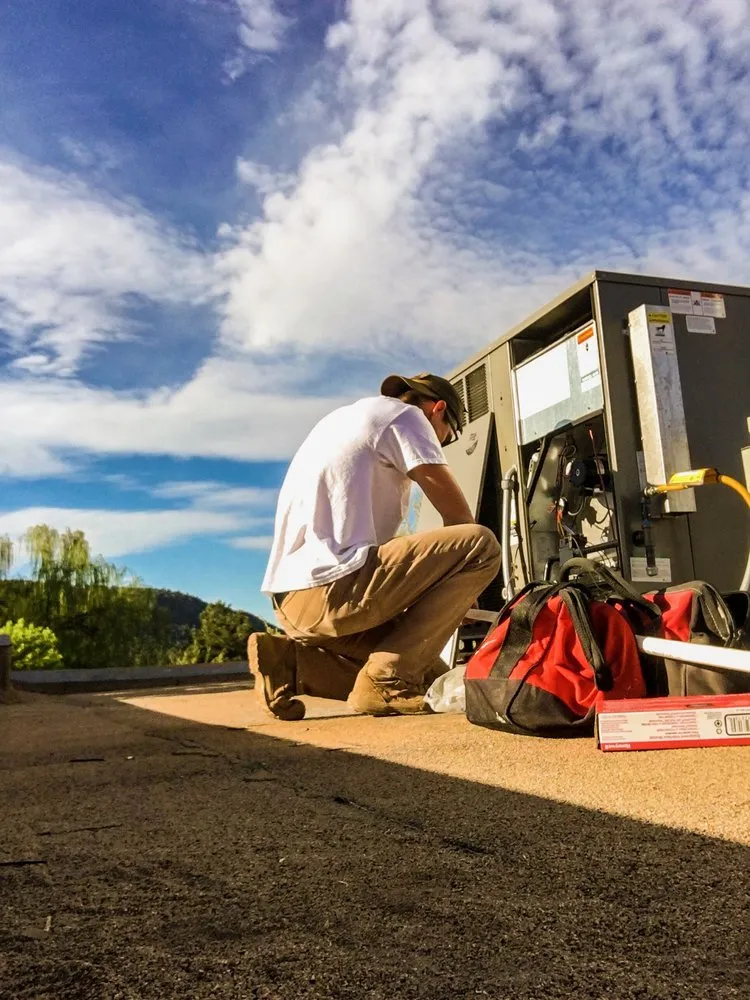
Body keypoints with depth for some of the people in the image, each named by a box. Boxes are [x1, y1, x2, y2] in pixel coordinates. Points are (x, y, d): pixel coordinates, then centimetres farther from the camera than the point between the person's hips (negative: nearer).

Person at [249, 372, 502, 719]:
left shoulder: (345, 417, 29)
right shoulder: (405, 415, 2)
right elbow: (458, 514, 1)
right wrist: (460, 587, 19)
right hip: (331, 589, -10)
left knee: (429, 673, 20)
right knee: (481, 544, -7)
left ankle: (290, 660, 5)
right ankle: (385, 678, -10)